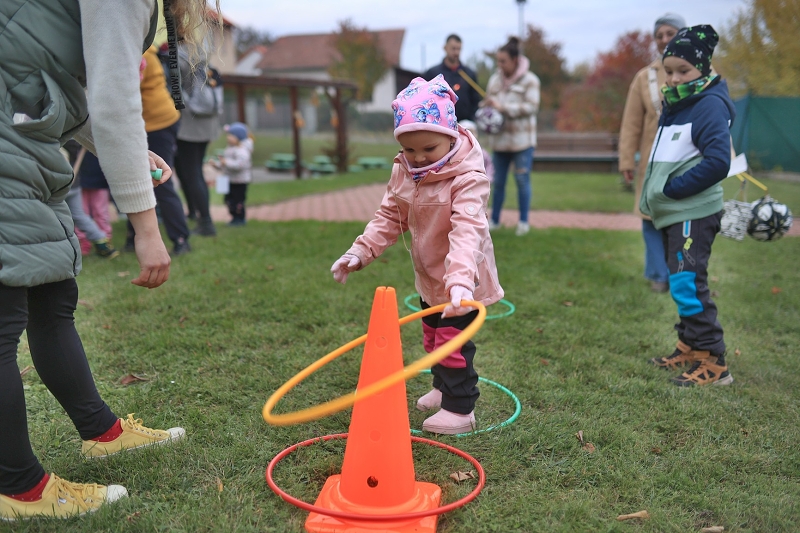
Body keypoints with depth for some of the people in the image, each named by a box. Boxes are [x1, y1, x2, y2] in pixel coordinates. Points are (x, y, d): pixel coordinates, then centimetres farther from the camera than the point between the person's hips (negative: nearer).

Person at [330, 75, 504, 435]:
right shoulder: (403, 171, -5)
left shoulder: (467, 176, -26)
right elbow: (389, 216, 5)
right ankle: (443, 387, 45)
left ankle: (459, 410, 17)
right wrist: (361, 251, -6)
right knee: (432, 336, 22)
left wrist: (460, 279, -52)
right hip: (429, 276, 7)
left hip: (462, 281, -7)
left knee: (453, 340, -1)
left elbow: (466, 229, -39)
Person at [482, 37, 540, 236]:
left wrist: (503, 107, -20)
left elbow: (531, 107, -14)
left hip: (522, 140, -4)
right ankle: (494, 219, 20)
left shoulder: (529, 80, -6)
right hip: (500, 139, 4)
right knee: (498, 181, 8)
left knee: (522, 180, 3)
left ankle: (523, 221, 15)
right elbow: (488, 102, 14)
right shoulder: (495, 79, 7)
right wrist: (487, 107, -11)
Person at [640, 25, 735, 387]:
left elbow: (718, 163, -22)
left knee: (687, 284, -11)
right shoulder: (673, 104, 14)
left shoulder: (709, 105, -13)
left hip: (693, 214, -9)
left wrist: (672, 189, -18)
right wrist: (653, 199, 8)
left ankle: (713, 362, -2)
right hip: (672, 213, 9)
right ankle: (689, 348, 28)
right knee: (681, 283, 15)